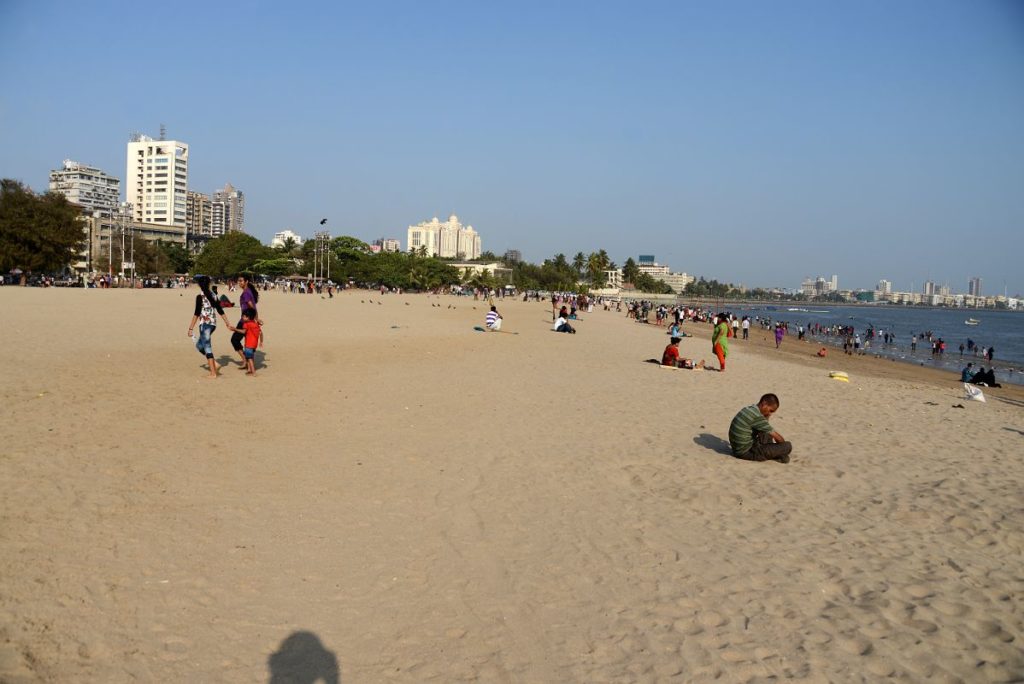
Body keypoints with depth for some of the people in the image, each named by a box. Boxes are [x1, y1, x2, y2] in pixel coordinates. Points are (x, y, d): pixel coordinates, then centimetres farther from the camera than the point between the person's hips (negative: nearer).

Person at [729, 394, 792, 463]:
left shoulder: (748, 409, 9)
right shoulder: (757, 417, -20)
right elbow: (778, 437, -10)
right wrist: (784, 447, 5)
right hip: (747, 453, -10)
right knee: (788, 446, -14)